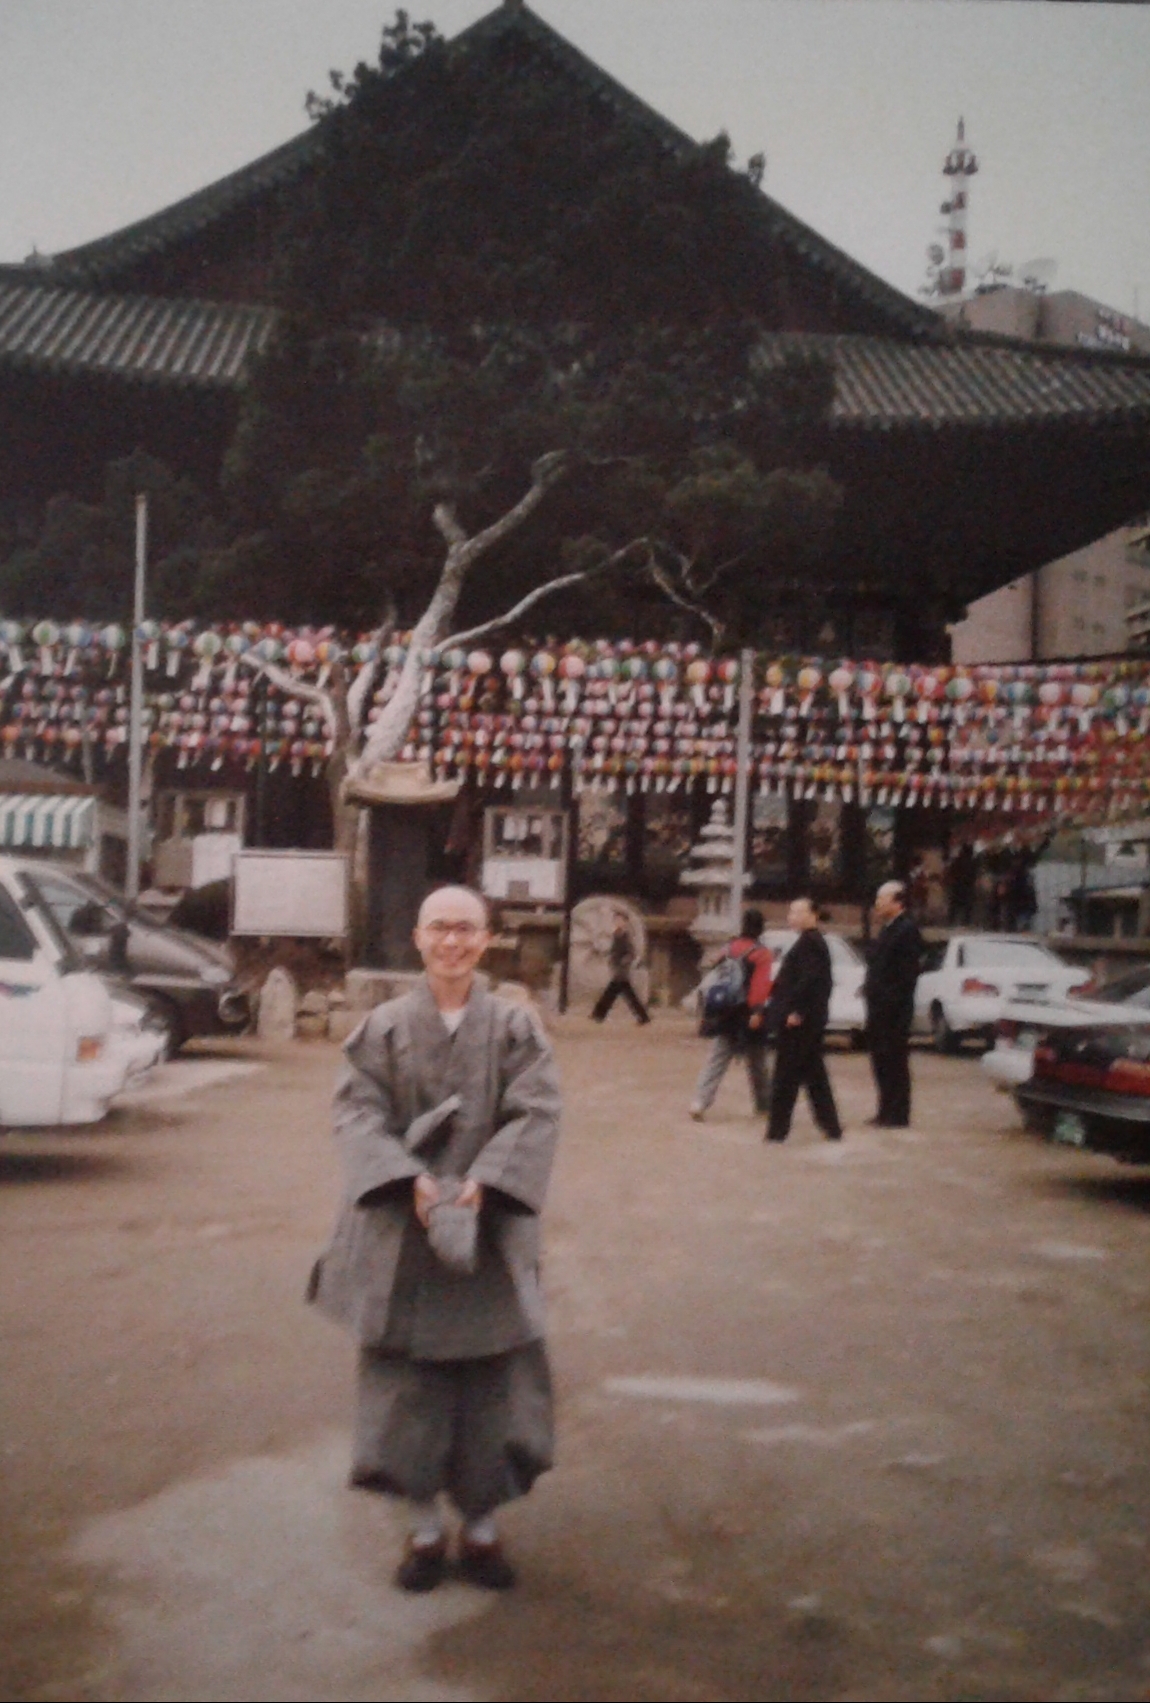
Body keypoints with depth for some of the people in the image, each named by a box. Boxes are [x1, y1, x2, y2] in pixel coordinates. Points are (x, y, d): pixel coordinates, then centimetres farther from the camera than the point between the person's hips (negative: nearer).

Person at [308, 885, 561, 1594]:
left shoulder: (516, 1026, 2)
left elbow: (536, 1114, -6)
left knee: (491, 1379, 5)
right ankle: (426, 1529, 21)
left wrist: (480, 1184, -19)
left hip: (491, 1225, 0)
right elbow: (360, 1112, -6)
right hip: (402, 1225, 0)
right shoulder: (385, 1027, 2)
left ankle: (483, 1528, 21)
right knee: (407, 1379, 6)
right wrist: (411, 1181, -21)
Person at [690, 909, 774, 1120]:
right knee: (757, 1064, 13)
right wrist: (758, 1011, -24)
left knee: (716, 1061, -1)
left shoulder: (729, 949, 9)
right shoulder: (762, 954, -8)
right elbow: (761, 985, -18)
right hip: (748, 1014, -4)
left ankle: (699, 1104, -14)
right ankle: (764, 1105, 26)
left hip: (726, 1014, 4)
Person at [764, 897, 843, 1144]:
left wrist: (796, 1011, -24)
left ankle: (778, 1129, -1)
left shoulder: (809, 942, -15)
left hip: (798, 1021, -10)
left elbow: (808, 979, -24)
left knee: (786, 1076, -5)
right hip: (810, 1020, 10)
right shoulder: (813, 941, 17)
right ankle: (831, 1127, 16)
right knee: (814, 1075, 14)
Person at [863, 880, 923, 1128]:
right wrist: (870, 989, 11)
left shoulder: (906, 930, -12)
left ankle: (897, 1115, 1)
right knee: (881, 1060, 13)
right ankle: (887, 1110, 20)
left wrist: (893, 1000, -21)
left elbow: (908, 971, -18)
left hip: (894, 1009, -9)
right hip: (879, 1006, 9)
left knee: (894, 1061, -4)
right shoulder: (886, 929, 17)